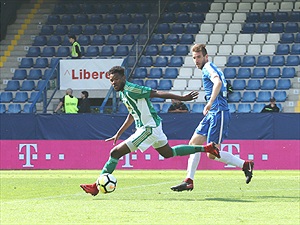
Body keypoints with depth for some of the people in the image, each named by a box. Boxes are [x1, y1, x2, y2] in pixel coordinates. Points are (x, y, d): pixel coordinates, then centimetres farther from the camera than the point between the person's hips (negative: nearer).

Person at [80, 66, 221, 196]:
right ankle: (206, 148, 34)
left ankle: (96, 187, -10)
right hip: (153, 127, 10)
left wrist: (182, 98, -18)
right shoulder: (122, 93, 10)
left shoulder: (131, 90, -20)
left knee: (115, 153, -13)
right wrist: (118, 134, 25)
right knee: (167, 153, 28)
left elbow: (157, 93, -19)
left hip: (149, 129, -10)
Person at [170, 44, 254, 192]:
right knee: (194, 143, 7)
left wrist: (210, 102, -39)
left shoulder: (208, 67, -8)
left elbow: (218, 82, -28)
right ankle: (189, 181, 8)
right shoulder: (208, 69, 22)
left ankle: (245, 164, -1)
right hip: (212, 114, 10)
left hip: (219, 113, -10)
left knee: (212, 154, -12)